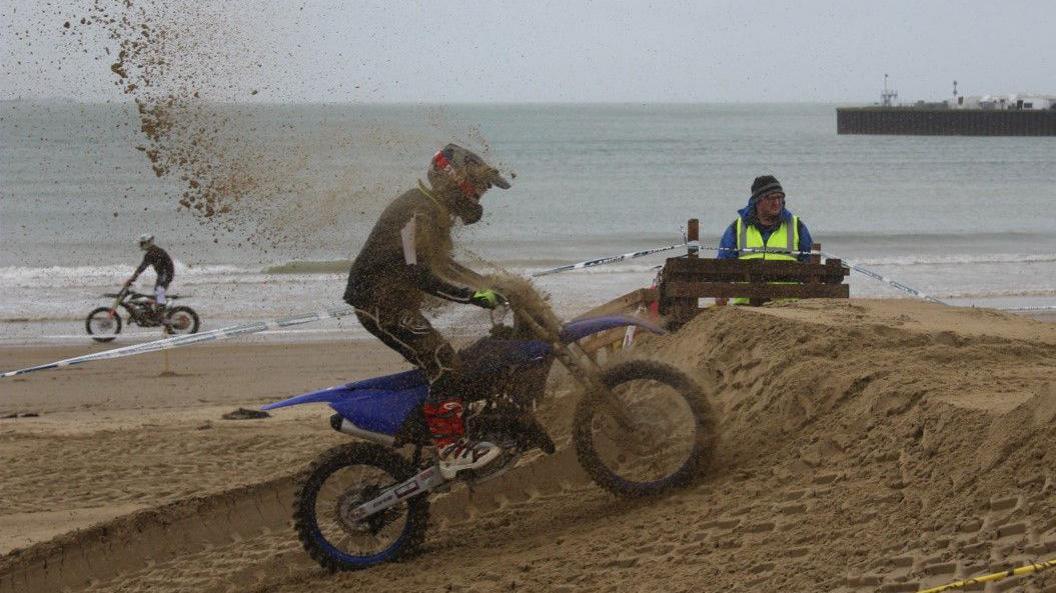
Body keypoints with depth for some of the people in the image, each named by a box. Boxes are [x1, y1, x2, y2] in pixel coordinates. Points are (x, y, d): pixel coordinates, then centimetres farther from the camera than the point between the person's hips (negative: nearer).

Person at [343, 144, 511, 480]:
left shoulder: (435, 212, 15)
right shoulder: (418, 215, -20)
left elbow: (440, 263, 27)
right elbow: (422, 274, -30)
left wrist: (487, 285, 19)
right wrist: (474, 295, -29)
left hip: (396, 302, 11)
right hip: (381, 303, -11)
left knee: (440, 363, 17)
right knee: (442, 362, -19)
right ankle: (451, 449, -23)